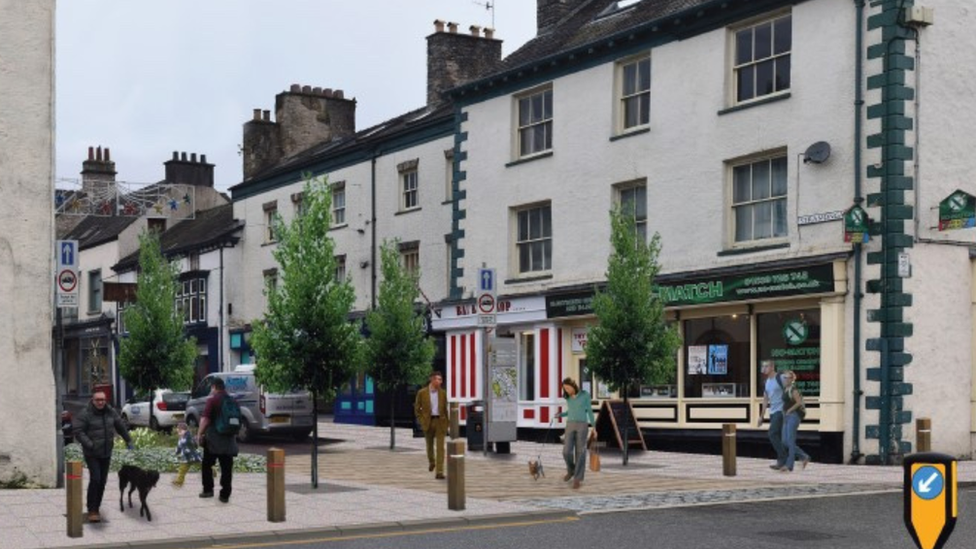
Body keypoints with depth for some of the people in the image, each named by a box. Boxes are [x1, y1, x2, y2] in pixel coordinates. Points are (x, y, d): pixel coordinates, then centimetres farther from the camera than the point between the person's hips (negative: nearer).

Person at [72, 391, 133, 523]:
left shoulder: (111, 412, 5)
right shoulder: (85, 413, -12)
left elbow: (121, 426, 19)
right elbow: (78, 431, -15)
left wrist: (128, 440, 25)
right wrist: (89, 444, -24)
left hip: (106, 453, 5)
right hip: (91, 454, -5)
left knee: (102, 481, 7)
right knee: (95, 479, -15)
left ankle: (96, 508, 18)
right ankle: (92, 511, -9)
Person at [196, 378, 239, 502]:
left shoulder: (212, 400, -9)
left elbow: (205, 419, -15)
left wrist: (199, 434, -5)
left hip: (213, 440, -5)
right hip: (228, 440, 5)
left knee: (207, 465, 12)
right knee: (226, 468, 4)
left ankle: (208, 489, 10)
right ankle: (225, 495, 2)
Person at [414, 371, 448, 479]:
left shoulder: (443, 393, 4)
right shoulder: (422, 393, -4)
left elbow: (445, 408, 10)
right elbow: (417, 409, 2)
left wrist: (446, 422, 6)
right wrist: (422, 421, -5)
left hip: (440, 422, 0)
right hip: (428, 422, 0)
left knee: (440, 447, -8)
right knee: (430, 445, 15)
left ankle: (439, 472, -10)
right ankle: (431, 462, 45)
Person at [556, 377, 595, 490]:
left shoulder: (585, 395, -2)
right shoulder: (568, 397, 9)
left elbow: (589, 411, 2)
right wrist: (560, 415, 5)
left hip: (582, 426, -3)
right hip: (570, 426, 3)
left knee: (580, 453, -4)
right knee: (567, 452, -6)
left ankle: (577, 479, 3)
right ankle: (571, 470, 23)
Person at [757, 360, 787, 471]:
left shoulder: (780, 379, -10)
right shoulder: (767, 381, 15)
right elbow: (765, 399, 21)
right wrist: (761, 416, 21)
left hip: (780, 411, -8)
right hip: (772, 412, 8)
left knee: (772, 434, -16)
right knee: (777, 437, 7)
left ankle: (782, 459, -12)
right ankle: (782, 461, 11)